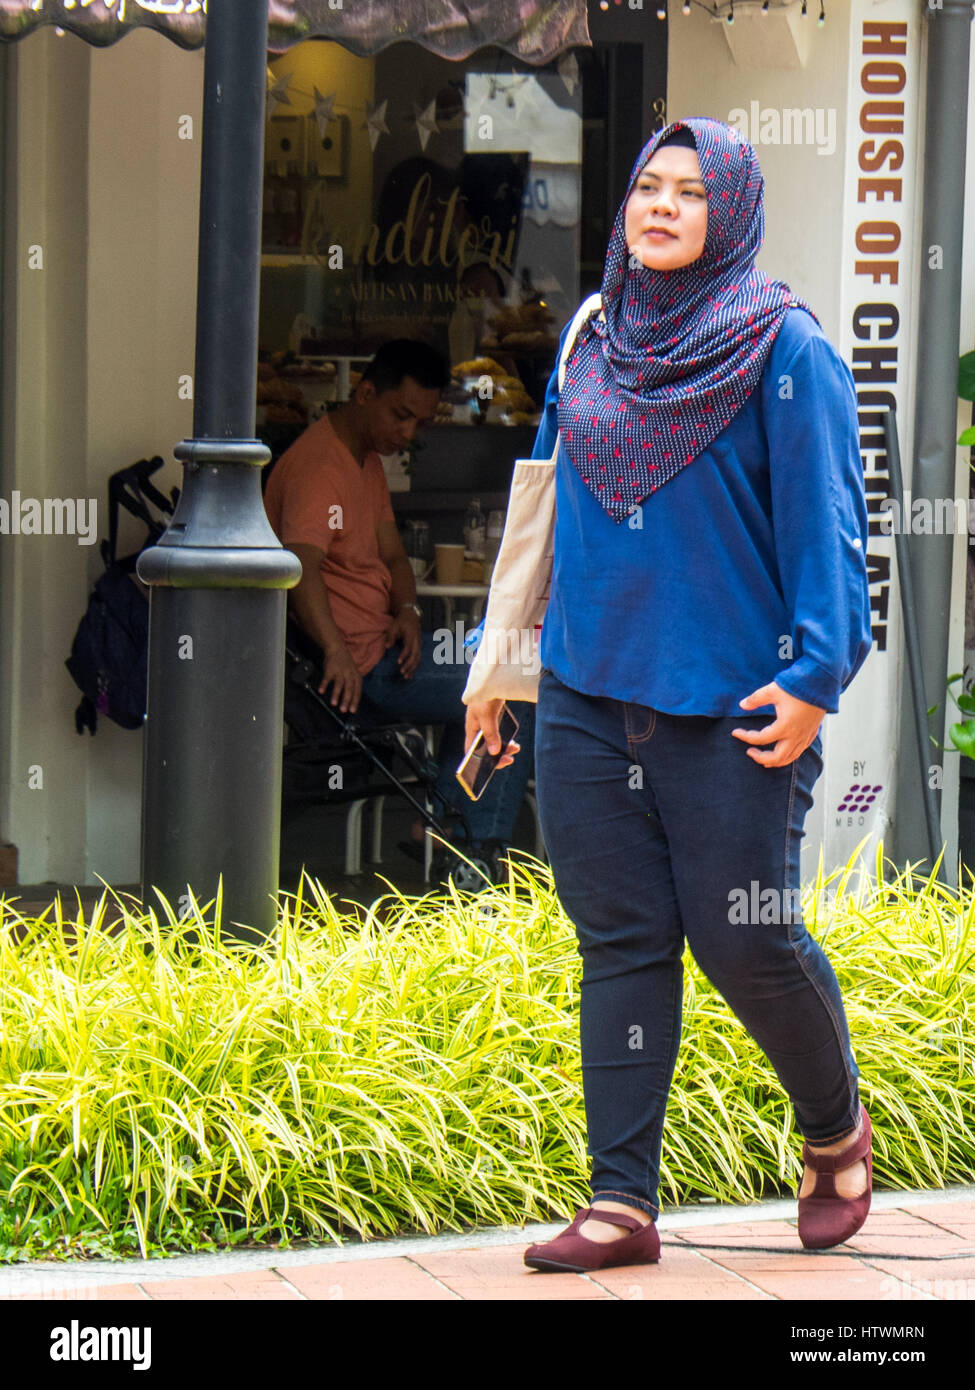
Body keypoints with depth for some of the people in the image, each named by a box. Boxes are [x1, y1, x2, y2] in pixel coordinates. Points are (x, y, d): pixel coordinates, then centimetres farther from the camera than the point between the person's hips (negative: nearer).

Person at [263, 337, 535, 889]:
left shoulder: (369, 460, 15)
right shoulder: (317, 466, -20)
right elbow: (302, 567, -34)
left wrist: (407, 611, -5)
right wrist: (336, 652, -48)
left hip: (384, 639, 11)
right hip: (360, 666, -11)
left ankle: (443, 820, 18)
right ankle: (480, 851, -4)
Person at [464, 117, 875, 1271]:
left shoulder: (782, 349, -4)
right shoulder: (594, 341, 12)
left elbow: (823, 522, -8)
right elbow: (548, 509, 19)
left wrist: (814, 676, -17)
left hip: (730, 706, -5)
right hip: (588, 696, 5)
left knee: (742, 940, -2)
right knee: (619, 945, 4)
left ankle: (835, 1132, 25)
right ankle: (622, 1202, 8)